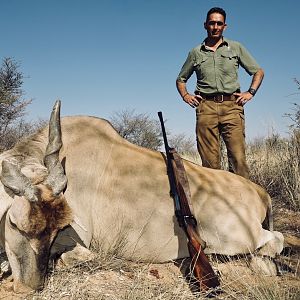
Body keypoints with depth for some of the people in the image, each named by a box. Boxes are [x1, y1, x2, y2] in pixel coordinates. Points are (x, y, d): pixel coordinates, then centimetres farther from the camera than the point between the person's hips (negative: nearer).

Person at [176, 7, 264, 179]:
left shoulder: (236, 48, 17)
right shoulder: (196, 52, 18)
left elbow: (258, 71, 20)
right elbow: (181, 79, 28)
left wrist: (250, 92, 5)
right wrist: (185, 95, 10)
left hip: (231, 106, -1)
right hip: (206, 107, 1)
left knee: (238, 157, -13)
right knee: (209, 161, -5)